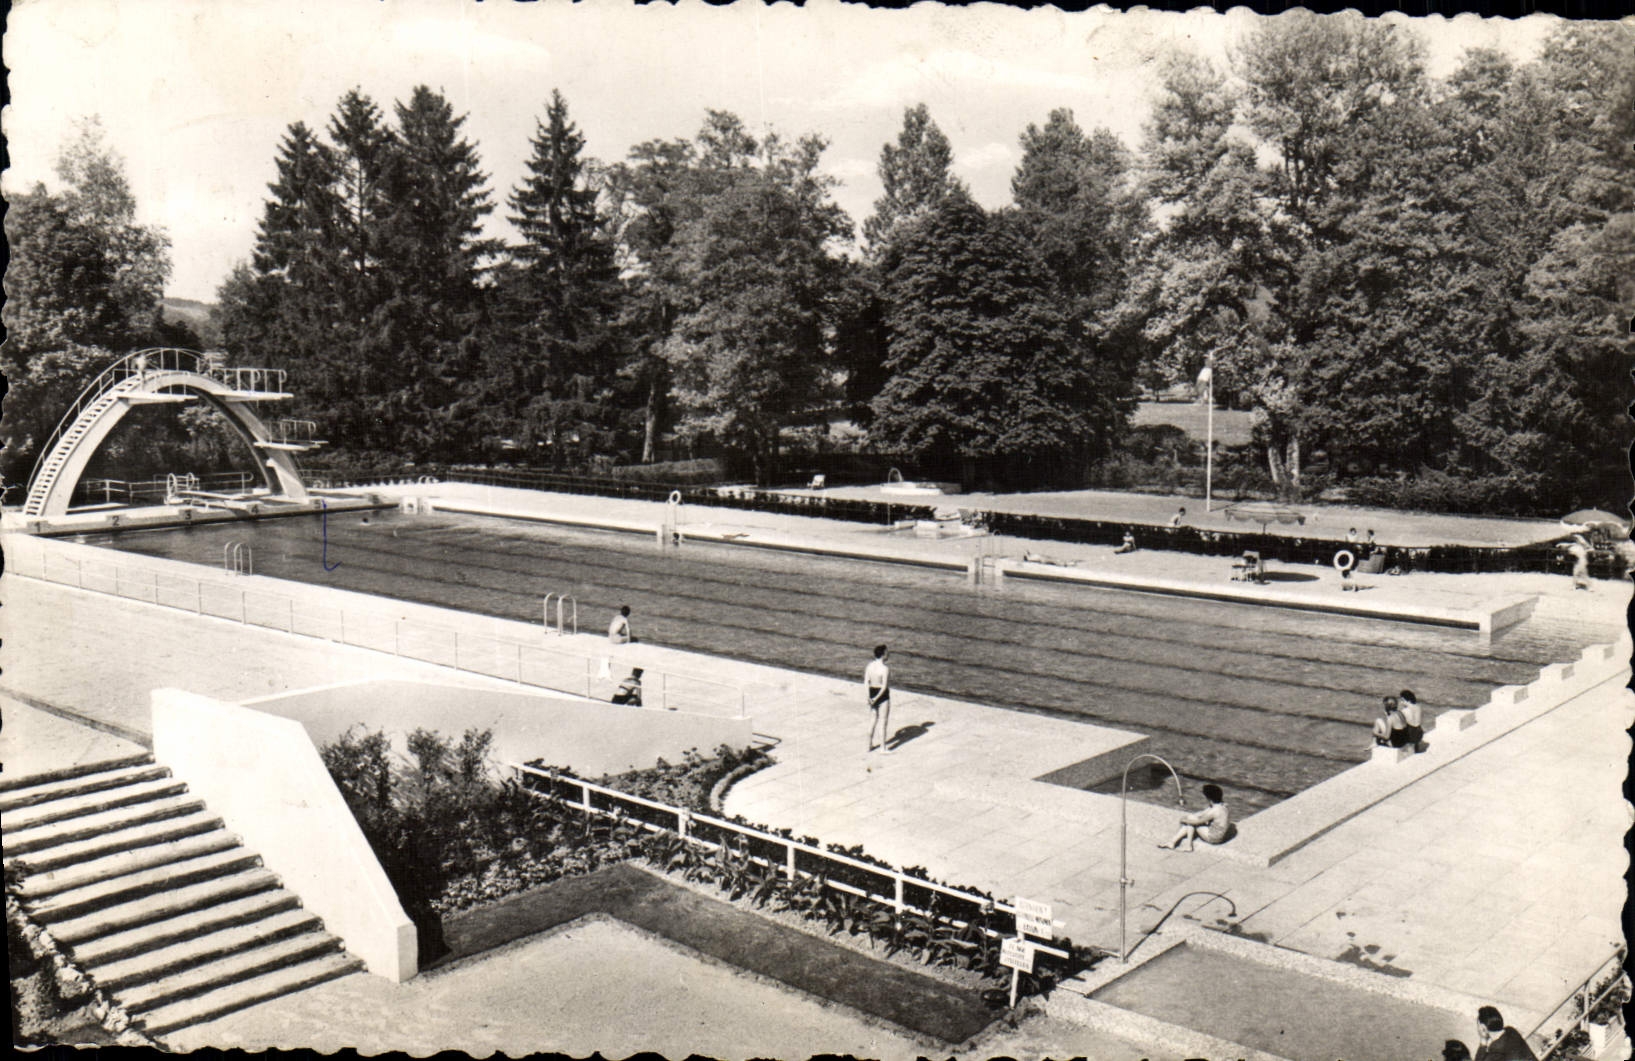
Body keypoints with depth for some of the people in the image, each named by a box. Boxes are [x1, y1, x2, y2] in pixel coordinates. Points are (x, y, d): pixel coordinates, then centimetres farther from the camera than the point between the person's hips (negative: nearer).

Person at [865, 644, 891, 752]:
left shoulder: (870, 666, -1)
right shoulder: (885, 669, -21)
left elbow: (866, 683, -3)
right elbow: (884, 686, -24)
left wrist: (869, 697, -6)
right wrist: (876, 698, -16)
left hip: (872, 695, 6)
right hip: (883, 696, -6)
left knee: (873, 719, 19)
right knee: (884, 721, 6)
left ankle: (869, 744, 26)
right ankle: (883, 747, 13)